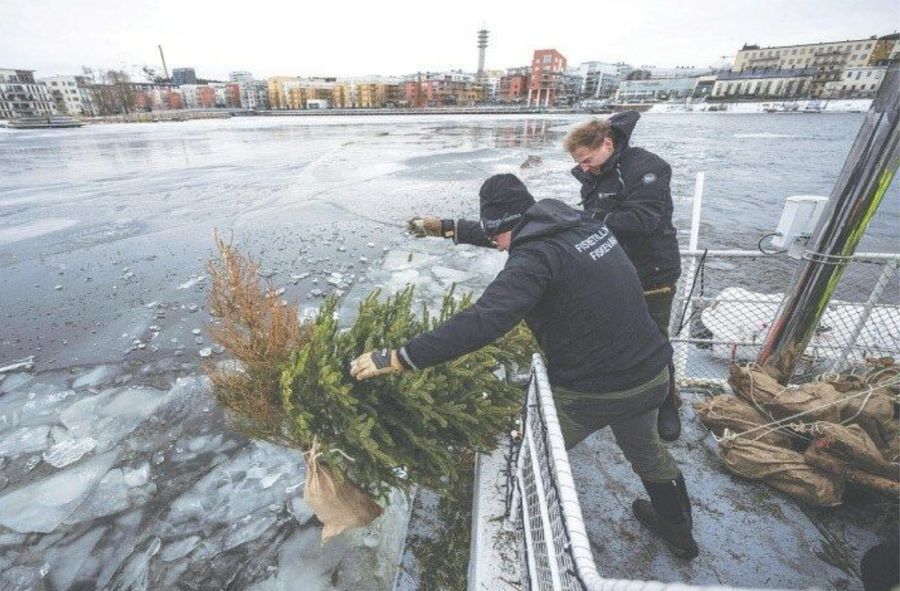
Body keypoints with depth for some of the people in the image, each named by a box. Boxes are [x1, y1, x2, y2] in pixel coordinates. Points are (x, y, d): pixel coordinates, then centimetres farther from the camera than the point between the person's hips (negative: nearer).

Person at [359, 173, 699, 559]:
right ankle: (678, 531, 60)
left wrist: (397, 359, -33)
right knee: (645, 449, 35)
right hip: (652, 374, 9)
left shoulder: (536, 256, -25)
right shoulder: (587, 224, 3)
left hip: (591, 392, -8)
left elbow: (482, 322, -37)